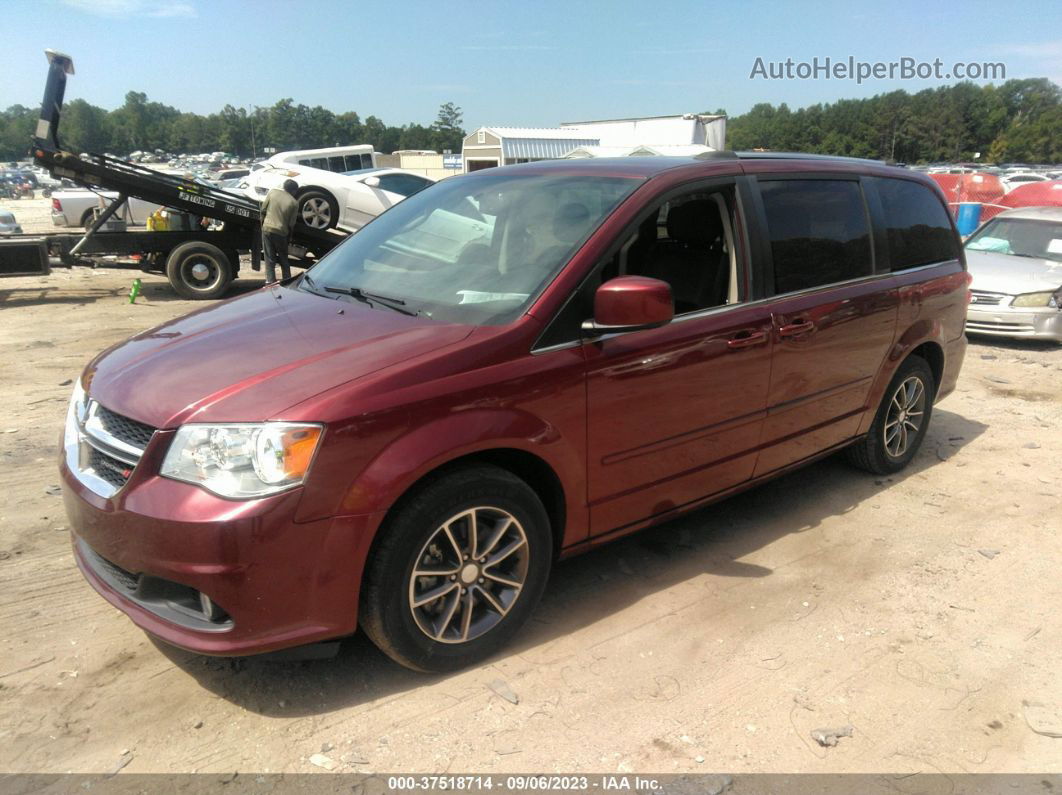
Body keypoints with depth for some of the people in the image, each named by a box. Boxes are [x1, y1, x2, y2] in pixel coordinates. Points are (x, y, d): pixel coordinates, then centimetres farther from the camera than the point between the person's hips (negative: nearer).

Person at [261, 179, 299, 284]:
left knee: (269, 259, 7)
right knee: (284, 260, 15)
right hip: (281, 232, -2)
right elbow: (291, 223, -2)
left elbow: (263, 210, 4)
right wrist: (289, 235, 13)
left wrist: (263, 223, 17)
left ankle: (270, 281, 1)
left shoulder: (273, 192, 2)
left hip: (267, 229, 2)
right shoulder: (294, 203, -3)